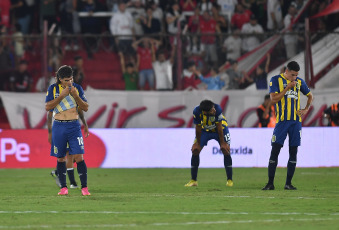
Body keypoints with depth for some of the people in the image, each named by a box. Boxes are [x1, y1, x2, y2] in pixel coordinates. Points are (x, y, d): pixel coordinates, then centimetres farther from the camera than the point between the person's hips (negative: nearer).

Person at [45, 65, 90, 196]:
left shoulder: (77, 88, 5)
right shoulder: (53, 89, 2)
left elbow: (85, 108, 4)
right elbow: (47, 107, -8)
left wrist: (76, 96, -11)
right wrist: (62, 95, -15)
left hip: (74, 126, 0)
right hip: (58, 126, 0)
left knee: (79, 157, -10)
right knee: (61, 158, 4)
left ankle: (84, 187, -8)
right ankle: (63, 187, 12)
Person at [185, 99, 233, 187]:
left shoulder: (217, 109, -37)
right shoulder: (197, 112, -32)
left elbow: (219, 127, -26)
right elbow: (198, 128, -17)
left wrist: (222, 143, -19)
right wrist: (198, 143, -9)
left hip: (220, 128, -2)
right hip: (205, 130, 2)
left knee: (225, 149, -16)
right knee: (195, 150, -8)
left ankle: (229, 180, -5)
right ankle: (193, 180, 3)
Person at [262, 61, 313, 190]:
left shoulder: (299, 82, 10)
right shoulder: (276, 80, -1)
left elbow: (310, 95, 24)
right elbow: (273, 99, -11)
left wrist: (306, 109, 8)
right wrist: (287, 87, -14)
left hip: (296, 121, 4)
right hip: (282, 120, -3)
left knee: (293, 152, 2)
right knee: (275, 151, -7)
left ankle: (288, 183, 7)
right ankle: (270, 183, -3)